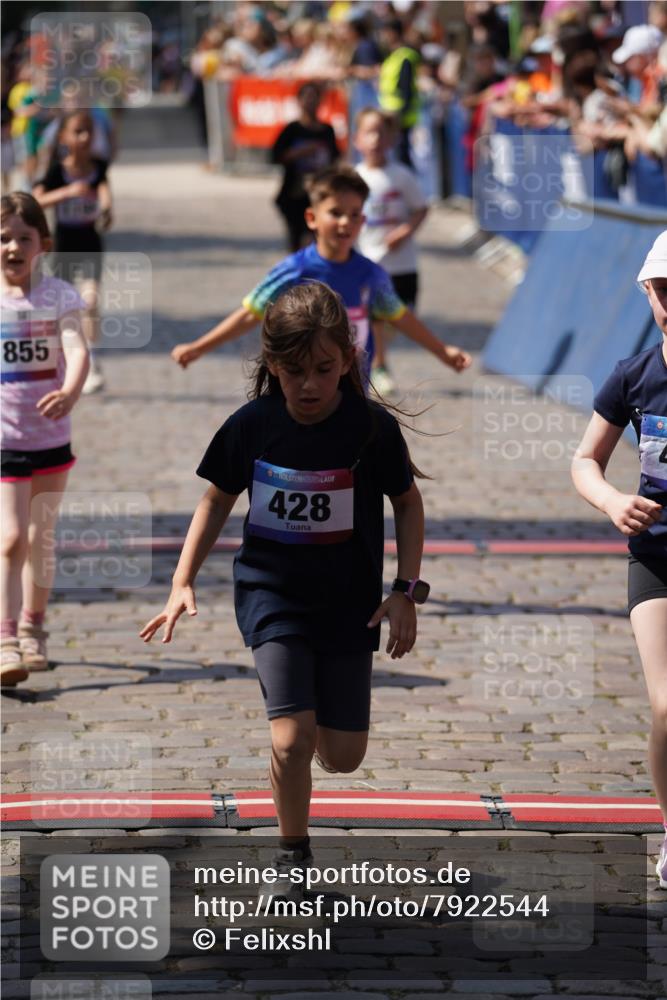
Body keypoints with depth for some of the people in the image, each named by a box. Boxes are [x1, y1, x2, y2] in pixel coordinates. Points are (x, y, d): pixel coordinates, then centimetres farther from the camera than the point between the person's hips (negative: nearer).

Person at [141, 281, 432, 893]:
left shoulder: (374, 429, -13)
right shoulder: (251, 426, -10)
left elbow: (408, 503, 3)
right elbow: (218, 500, 6)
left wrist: (407, 591, -3)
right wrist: (183, 582, -1)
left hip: (348, 602, 1)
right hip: (271, 594, -1)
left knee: (343, 756, 3)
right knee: (292, 738, -16)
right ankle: (293, 855, 7)